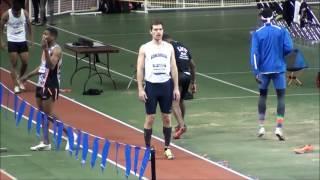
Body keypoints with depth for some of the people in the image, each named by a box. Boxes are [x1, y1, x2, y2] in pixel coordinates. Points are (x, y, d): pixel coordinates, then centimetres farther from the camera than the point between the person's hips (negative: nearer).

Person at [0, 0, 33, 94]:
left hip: (22, 41, 3)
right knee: (14, 64, -3)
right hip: (12, 41, -3)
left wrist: (31, 38, 6)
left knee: (25, 63, 3)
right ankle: (16, 85, 2)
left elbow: (28, 25, 9)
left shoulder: (25, 13, -8)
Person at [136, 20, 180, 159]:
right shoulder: (144, 48, -1)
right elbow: (140, 69, -2)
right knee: (150, 118, 0)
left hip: (166, 85, 2)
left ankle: (167, 147, 13)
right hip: (151, 85, -2)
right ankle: (147, 148, 8)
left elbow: (173, 68, 8)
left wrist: (176, 88, 2)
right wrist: (140, 89, -10)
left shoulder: (169, 47, 6)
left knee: (167, 118, 5)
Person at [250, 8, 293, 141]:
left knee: (262, 95, 18)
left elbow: (255, 53, -8)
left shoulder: (257, 33, -2)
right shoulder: (281, 31, -3)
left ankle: (261, 127, 18)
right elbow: (288, 48, -9)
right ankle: (279, 128, -10)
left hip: (264, 70, 1)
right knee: (281, 97, 2)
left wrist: (256, 72, -9)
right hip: (278, 69, -1)